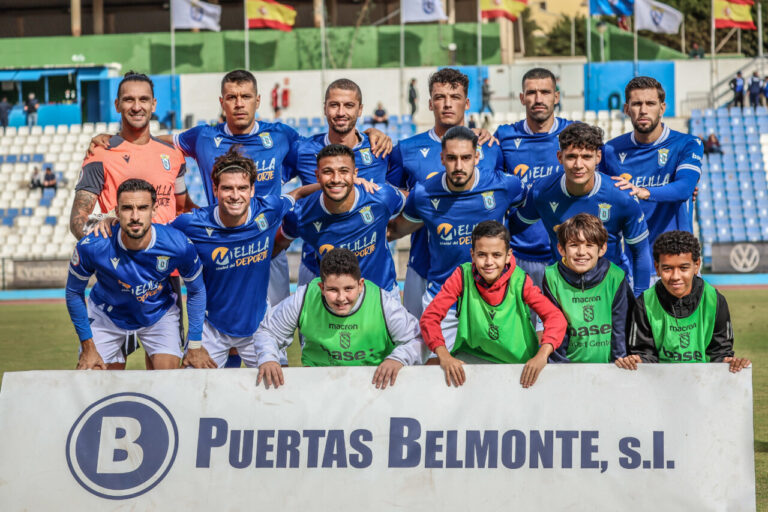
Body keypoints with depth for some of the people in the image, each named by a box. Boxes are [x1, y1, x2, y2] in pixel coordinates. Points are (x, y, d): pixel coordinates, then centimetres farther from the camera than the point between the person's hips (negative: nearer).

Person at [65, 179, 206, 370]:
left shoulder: (179, 245, -28)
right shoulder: (92, 246, -31)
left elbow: (196, 291, -8)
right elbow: (74, 292, -11)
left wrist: (195, 346, -6)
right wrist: (88, 347, -9)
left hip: (159, 314, 0)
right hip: (107, 316, 0)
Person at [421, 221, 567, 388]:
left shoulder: (519, 281, -11)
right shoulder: (463, 276, -10)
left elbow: (555, 317, -15)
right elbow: (430, 316, -11)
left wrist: (541, 355, -33)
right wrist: (444, 356, -29)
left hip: (518, 361, -1)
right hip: (471, 356, 1)